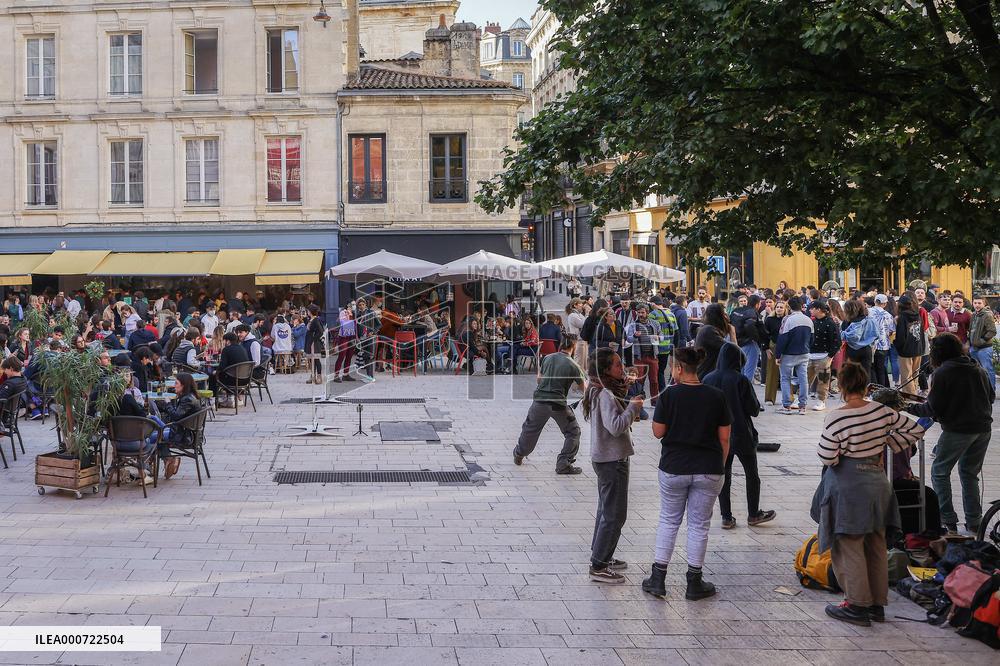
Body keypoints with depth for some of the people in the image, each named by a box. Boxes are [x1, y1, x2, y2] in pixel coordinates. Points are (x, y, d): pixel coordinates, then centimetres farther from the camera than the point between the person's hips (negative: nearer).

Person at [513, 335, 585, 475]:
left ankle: (519, 455, 41)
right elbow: (583, 387, 4)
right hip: (558, 405, -4)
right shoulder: (573, 365, -7)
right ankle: (564, 464, 10)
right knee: (572, 432, 13)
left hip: (539, 400, 4)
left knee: (530, 429, 24)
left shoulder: (547, 358, 6)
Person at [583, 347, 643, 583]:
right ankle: (598, 567, -1)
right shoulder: (606, 395, -22)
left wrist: (629, 413, 5)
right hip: (613, 460, -11)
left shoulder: (598, 391, 10)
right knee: (614, 515, -5)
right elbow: (616, 427, -30)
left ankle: (601, 557, 32)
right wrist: (633, 407, -19)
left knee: (606, 509, 21)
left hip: (604, 458, 11)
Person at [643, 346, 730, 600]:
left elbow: (658, 432, -3)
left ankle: (658, 579, 13)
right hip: (709, 470, 1)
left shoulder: (669, 396, -9)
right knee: (699, 525, 11)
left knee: (668, 521, 13)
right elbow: (724, 438, 0)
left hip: (673, 469, -1)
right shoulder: (716, 397, -3)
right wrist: (720, 466, 11)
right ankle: (694, 583, 17)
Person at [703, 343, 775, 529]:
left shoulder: (708, 379, -5)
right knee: (752, 474, 15)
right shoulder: (740, 380, -17)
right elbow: (754, 409, -11)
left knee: (724, 475, 12)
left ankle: (726, 517, 12)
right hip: (741, 434, -3)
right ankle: (753, 515, 25)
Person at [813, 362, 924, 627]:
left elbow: (827, 457, -18)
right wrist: (886, 444, 8)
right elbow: (915, 430, 5)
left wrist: (822, 443, 2)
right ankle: (877, 604, 23)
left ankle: (858, 606, 8)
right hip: (877, 483, 6)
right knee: (876, 547, 15)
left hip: (848, 488, -6)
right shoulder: (882, 411, -3)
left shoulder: (836, 419, -19)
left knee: (849, 547, 4)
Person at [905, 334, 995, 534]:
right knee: (970, 474, 18)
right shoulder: (978, 369, 10)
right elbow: (991, 396, 18)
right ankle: (974, 523, 15)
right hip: (983, 428, 6)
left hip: (957, 429, -6)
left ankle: (948, 521, 2)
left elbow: (933, 408, -10)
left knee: (939, 473, 8)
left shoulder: (941, 373, -9)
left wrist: (910, 408, 3)